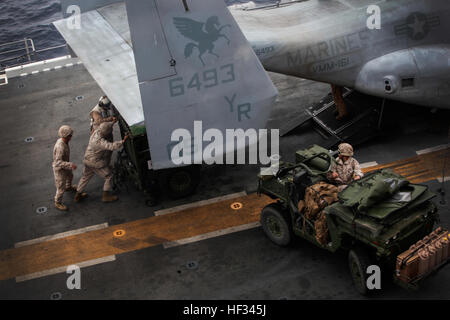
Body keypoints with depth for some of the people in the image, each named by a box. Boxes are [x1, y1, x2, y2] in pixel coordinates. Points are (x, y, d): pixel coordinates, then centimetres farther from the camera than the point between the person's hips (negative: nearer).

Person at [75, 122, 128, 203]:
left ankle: (78, 196, 36)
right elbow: (112, 146, -46)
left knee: (85, 177, 22)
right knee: (109, 176, 8)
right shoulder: (100, 142, -35)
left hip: (88, 160, 9)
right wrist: (123, 141, -46)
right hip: (96, 163, -9)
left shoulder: (97, 132, -9)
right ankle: (106, 196, 18)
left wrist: (113, 121, 8)